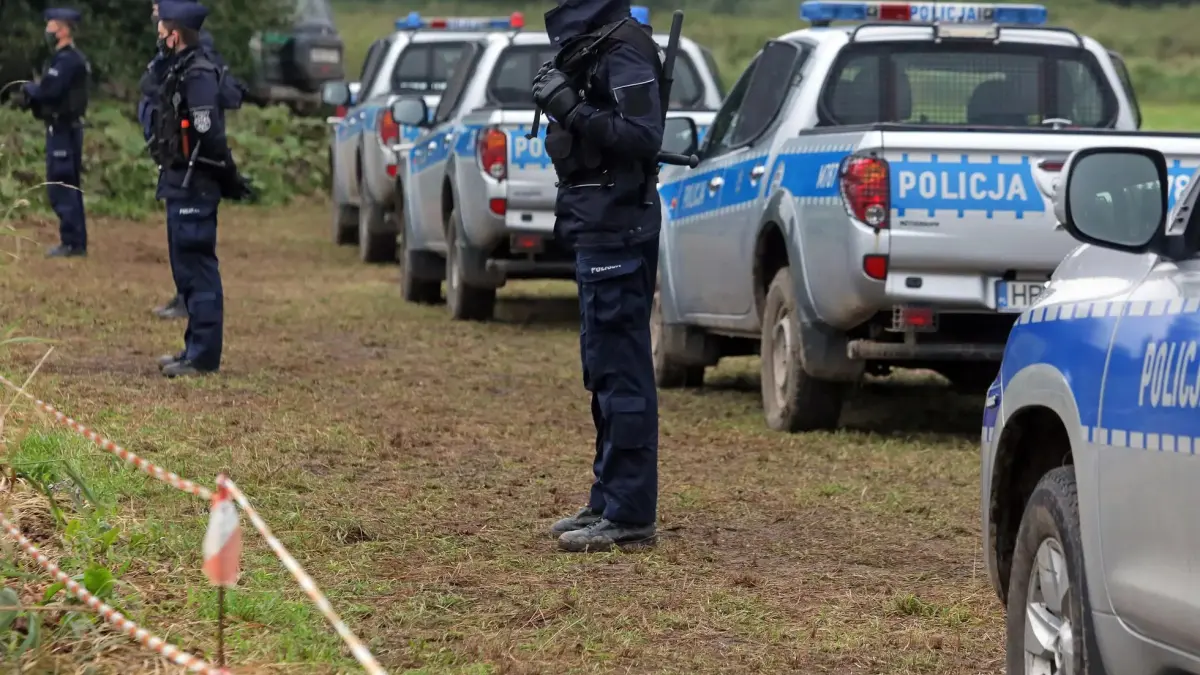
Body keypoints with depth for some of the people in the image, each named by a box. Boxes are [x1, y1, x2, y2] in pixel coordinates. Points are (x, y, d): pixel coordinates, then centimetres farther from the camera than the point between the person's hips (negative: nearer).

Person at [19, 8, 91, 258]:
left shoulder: (66, 61, -17)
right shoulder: (76, 59, 15)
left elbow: (49, 92, -25)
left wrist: (29, 88, -6)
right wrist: (34, 95, 0)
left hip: (62, 130, -10)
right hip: (70, 127, 10)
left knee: (60, 187, -8)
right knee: (70, 187, 14)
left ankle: (71, 243, -8)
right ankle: (77, 242, 17)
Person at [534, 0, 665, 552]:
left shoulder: (623, 49, -16)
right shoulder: (589, 44, 15)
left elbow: (643, 135, -24)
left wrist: (571, 109, -26)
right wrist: (564, 106, 6)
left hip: (617, 231, -11)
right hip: (602, 230, 11)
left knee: (620, 372, -9)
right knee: (607, 370, 15)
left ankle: (629, 516, -7)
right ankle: (609, 502, 23)